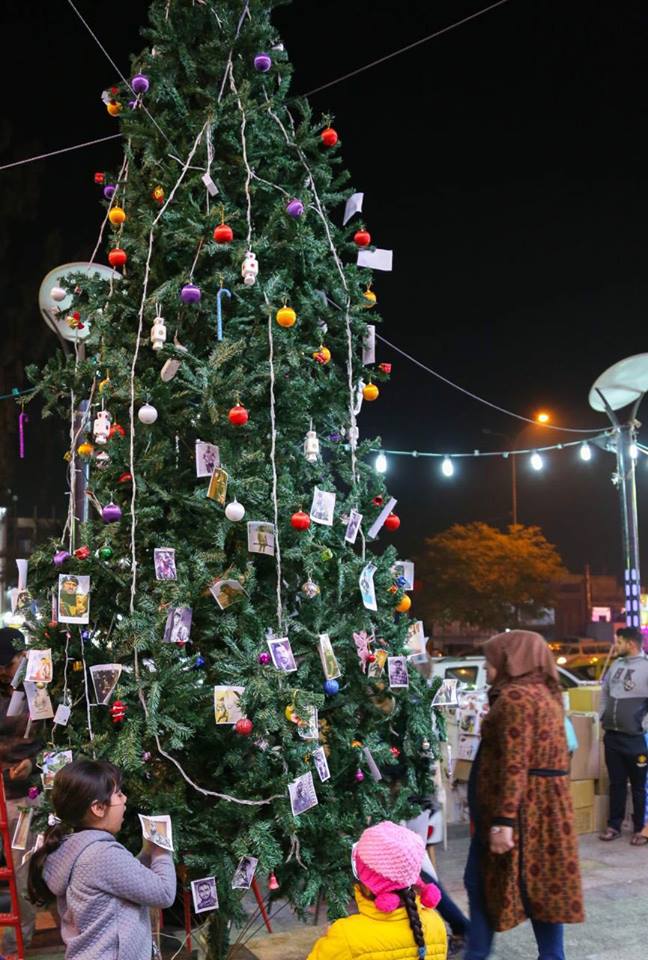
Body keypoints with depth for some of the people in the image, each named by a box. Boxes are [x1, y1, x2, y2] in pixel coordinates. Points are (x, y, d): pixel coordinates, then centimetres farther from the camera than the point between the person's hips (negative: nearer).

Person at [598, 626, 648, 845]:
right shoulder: (616, 665, 8)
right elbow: (604, 692, 21)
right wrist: (602, 717, 14)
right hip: (612, 736, 6)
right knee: (616, 783, 14)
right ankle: (614, 825, 22)